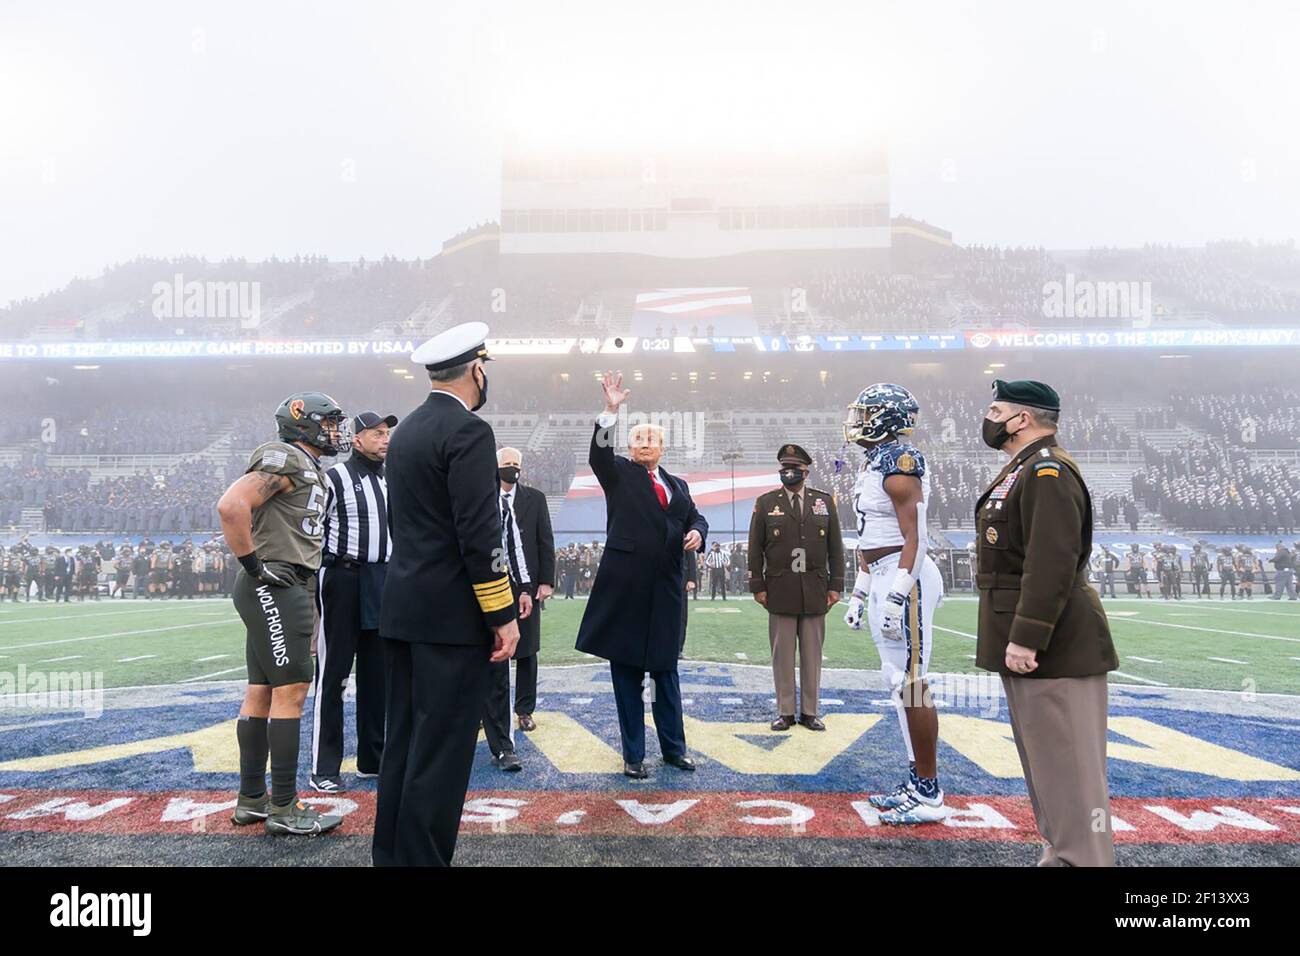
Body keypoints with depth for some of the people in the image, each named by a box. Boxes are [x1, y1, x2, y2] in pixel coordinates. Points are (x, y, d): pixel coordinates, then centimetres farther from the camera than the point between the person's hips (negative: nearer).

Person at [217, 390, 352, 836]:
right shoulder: (286, 459, -12)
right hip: (276, 588, -10)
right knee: (291, 691, -7)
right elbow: (231, 505, -25)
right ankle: (284, 807, 1)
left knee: (262, 692, 13)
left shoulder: (309, 470, 19)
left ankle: (251, 799, 22)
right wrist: (255, 567, -20)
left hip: (288, 590, 10)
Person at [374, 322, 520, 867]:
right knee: (441, 751, -2)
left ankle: (390, 854, 26)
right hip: (452, 615, -9)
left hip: (401, 608, 9)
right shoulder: (469, 432, -14)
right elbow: (478, 535, -19)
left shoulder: (405, 431, 14)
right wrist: (502, 616, -15)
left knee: (403, 742, 16)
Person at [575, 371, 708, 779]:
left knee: (666, 669, 12)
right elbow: (598, 454, -14)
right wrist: (610, 412, -26)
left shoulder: (677, 485, 17)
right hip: (625, 585, -3)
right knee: (626, 672, 4)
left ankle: (674, 748, 24)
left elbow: (695, 517, 16)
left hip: (666, 587, 4)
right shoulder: (618, 474, 4)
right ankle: (633, 755, 15)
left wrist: (696, 531, -8)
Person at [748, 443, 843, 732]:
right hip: (780, 591, -1)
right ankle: (785, 712, 11)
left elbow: (835, 547, 8)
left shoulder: (825, 501, 8)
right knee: (782, 654, 3)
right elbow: (755, 549, 3)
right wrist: (757, 586, -2)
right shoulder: (765, 502, 4)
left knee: (812, 653, 6)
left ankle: (809, 712, 15)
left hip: (815, 591, 1)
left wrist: (835, 585, 2)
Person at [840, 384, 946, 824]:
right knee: (898, 682, 13)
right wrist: (860, 593, 22)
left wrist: (896, 596, -23)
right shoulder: (872, 463, 17)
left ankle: (929, 795, 6)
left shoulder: (899, 462, -12)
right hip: (882, 577, 10)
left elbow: (915, 537, -18)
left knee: (910, 684, -4)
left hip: (904, 578, -10)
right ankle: (917, 782, 23)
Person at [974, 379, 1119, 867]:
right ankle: (1061, 852, 30)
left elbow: (1052, 564, -26)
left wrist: (1026, 638, -26)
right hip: (1024, 642, 11)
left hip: (1054, 647, -11)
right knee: (1044, 759, 18)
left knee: (1067, 764, -3)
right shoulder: (1022, 471, 16)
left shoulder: (1048, 472, -17)